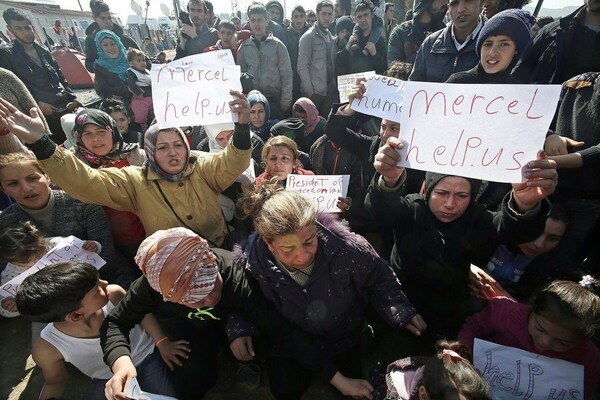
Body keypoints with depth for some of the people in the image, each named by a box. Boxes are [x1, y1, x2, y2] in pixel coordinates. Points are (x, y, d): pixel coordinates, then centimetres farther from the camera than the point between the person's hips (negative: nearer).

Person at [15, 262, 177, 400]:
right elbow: (56, 382, -2)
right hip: (108, 381, 0)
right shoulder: (47, 348, -24)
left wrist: (161, 342, -6)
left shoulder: (114, 294, -27)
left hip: (147, 359, 0)